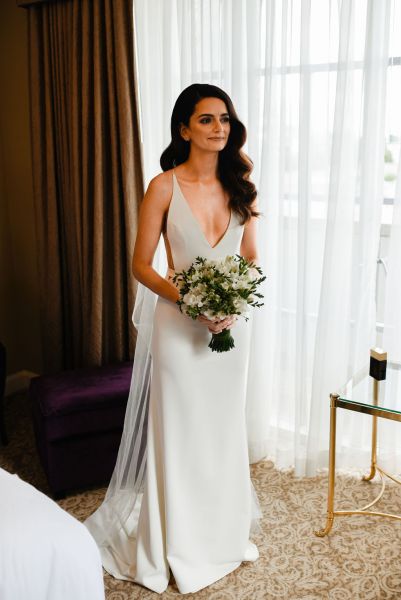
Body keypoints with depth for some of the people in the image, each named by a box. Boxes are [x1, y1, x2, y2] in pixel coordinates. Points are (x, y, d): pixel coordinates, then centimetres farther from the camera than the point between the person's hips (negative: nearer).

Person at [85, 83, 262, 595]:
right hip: (179, 323, -4)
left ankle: (226, 532, 37)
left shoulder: (240, 186, 3)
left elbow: (251, 256, 9)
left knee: (225, 428, 16)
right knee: (179, 433, 7)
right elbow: (141, 265, -7)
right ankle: (182, 548, 26)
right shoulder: (164, 187, -9)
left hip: (232, 322, 4)